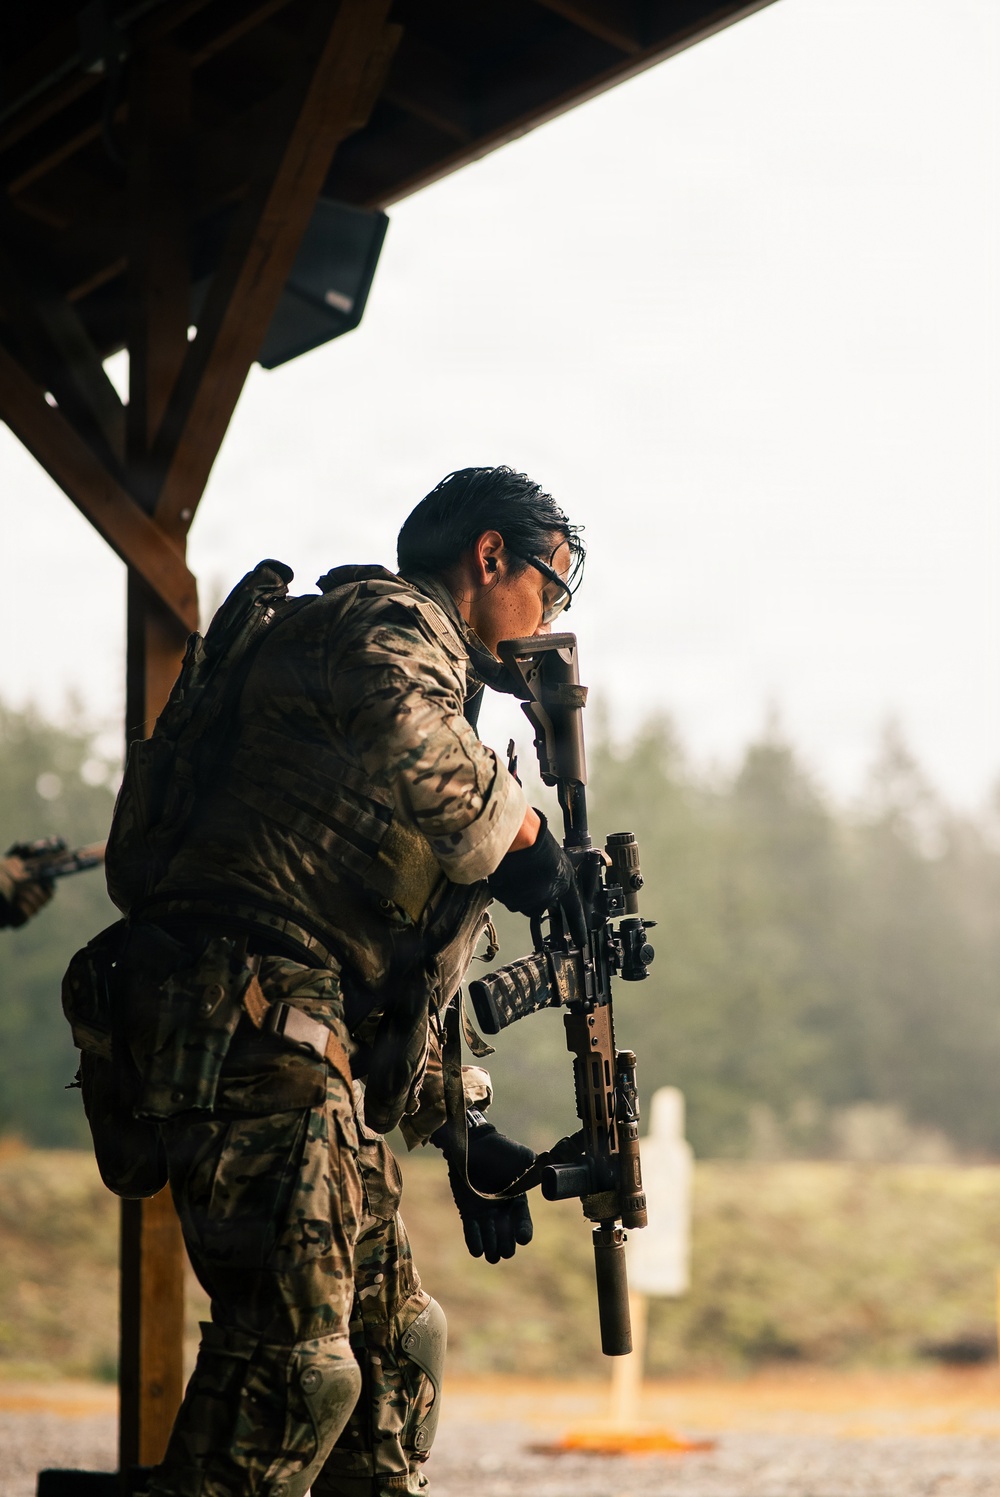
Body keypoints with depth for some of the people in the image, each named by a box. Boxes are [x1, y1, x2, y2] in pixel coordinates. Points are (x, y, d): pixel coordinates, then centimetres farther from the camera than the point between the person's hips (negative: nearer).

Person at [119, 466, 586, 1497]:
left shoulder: (428, 668, 29)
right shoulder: (386, 623, -1)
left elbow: (402, 953, 31)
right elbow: (404, 740, -29)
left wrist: (460, 1126, 27)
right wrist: (518, 830, -11)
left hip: (318, 1060, 10)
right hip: (255, 1032, -10)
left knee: (394, 1348, 15)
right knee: (292, 1360, -14)